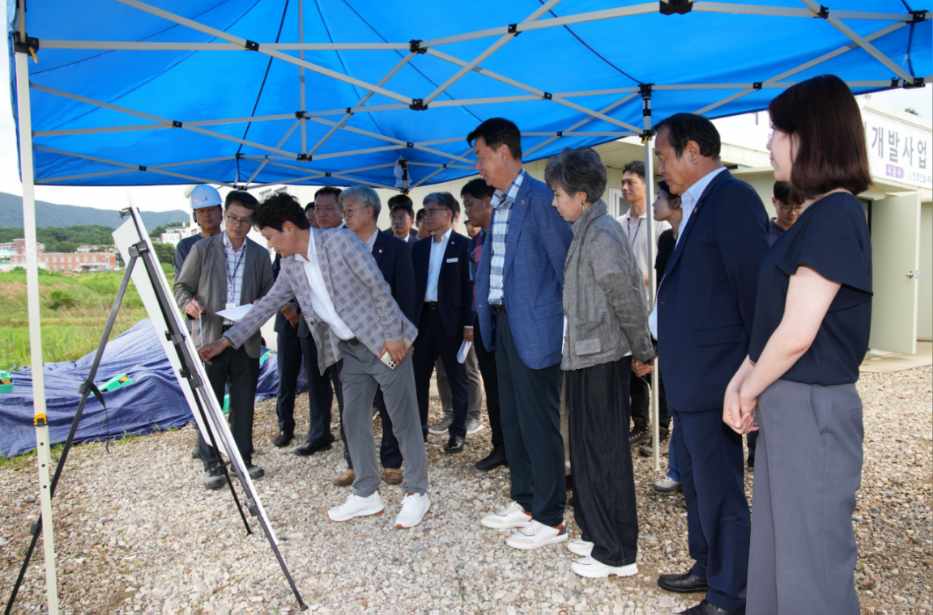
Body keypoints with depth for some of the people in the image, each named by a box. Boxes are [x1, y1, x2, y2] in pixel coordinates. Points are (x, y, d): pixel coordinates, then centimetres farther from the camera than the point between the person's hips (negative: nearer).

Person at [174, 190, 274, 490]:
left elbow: (268, 294, 11)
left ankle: (243, 458, 22)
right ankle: (212, 464, 14)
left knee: (243, 403, 9)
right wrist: (188, 303, -16)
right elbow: (182, 285, 5)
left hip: (246, 338, 2)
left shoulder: (260, 255, 8)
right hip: (210, 336, -2)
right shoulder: (202, 249, 2)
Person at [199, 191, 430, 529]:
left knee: (403, 419, 1)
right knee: (354, 420, 10)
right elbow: (267, 304, 10)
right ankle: (366, 494, 23)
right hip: (350, 349, 7)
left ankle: (417, 493, 13)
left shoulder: (340, 240, -16)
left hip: (385, 343, -7)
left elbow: (379, 287, -17)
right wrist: (226, 340, 6)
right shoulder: (290, 265, 5)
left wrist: (392, 335, -17)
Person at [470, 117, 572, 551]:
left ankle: (550, 518, 15)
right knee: (512, 418, 17)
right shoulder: (498, 203, 14)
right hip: (503, 322, 9)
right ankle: (523, 502, 32)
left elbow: (565, 263, -13)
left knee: (539, 422, 0)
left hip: (534, 325, -9)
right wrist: (484, 310, 13)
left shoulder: (540, 199, -13)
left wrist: (570, 325, -12)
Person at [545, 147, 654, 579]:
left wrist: (643, 351, -5)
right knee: (589, 450, 16)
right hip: (585, 357, 9)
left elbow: (626, 301, -16)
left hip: (602, 359, -9)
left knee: (605, 453, 0)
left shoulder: (602, 236, -17)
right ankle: (598, 534, 31)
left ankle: (617, 553, 14)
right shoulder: (585, 233, 12)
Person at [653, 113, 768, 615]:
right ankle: (707, 568, 38)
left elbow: (755, 286, -18)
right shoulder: (699, 204, 15)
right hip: (690, 377, 10)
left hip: (712, 375, -10)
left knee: (718, 490, 2)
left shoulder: (731, 198, -15)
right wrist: (665, 345, 12)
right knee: (695, 480, 21)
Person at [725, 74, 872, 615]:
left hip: (812, 409, -9)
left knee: (812, 561, 6)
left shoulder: (834, 215, -17)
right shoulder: (820, 215, 13)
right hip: (788, 406, 9)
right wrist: (740, 382, 5)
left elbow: (796, 334, -22)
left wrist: (749, 392, -6)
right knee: (780, 551, 20)